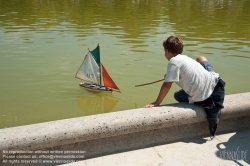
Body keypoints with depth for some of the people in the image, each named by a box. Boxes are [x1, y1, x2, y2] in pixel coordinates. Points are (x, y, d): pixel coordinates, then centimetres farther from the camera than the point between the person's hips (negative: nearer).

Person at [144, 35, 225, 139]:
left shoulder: (174, 61, -9)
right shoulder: (185, 57, 15)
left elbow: (167, 85, -13)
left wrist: (157, 103, -7)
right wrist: (170, 75, 33)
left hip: (203, 98, -7)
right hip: (215, 82, 7)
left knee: (177, 96, 17)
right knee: (201, 58, 29)